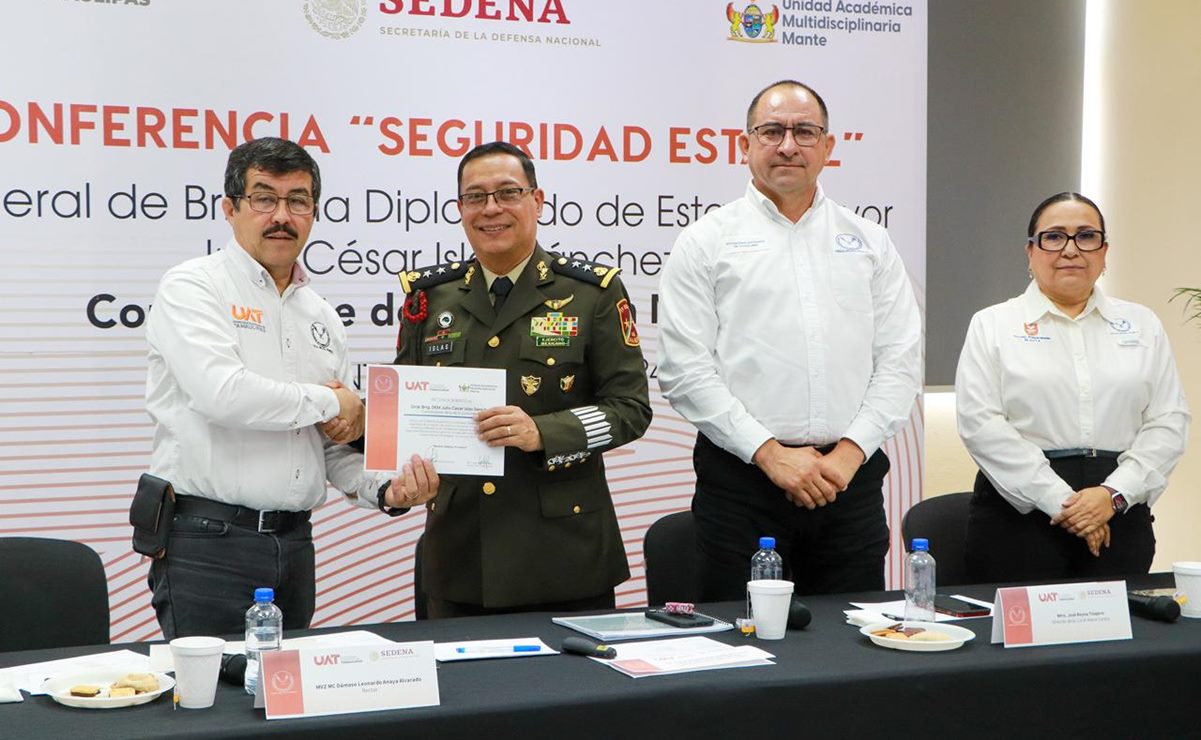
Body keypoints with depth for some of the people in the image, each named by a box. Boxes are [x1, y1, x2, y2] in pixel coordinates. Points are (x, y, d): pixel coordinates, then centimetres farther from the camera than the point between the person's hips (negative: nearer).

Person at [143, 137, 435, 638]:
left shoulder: (321, 316, 16)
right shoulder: (192, 287, -4)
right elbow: (221, 393, -21)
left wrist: (384, 489, -2)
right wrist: (329, 402, -7)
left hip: (295, 541, 6)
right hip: (208, 541, -6)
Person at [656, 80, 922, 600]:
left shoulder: (869, 242, 12)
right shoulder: (706, 242, 3)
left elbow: (901, 362, 7)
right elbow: (685, 370, -5)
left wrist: (850, 452, -6)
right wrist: (770, 453, -11)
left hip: (851, 478, 3)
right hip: (740, 477, -2)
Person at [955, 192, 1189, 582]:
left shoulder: (1143, 325, 13)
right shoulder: (992, 325, 5)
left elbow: (1169, 422, 5)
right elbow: (980, 423, -7)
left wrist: (1115, 494, -11)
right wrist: (1059, 501, -14)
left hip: (1119, 515, 2)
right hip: (1018, 511, -2)